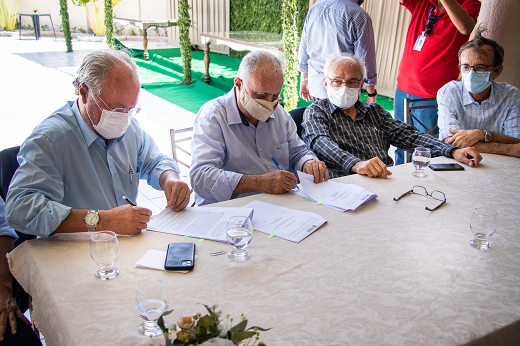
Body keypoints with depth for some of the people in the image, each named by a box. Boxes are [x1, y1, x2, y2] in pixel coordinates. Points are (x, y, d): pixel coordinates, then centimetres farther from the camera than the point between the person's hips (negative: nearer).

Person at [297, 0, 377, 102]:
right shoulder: (359, 16, -13)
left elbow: (303, 50, 14)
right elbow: (365, 59, -12)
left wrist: (304, 79, 24)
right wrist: (372, 94, -3)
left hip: (315, 86, 6)